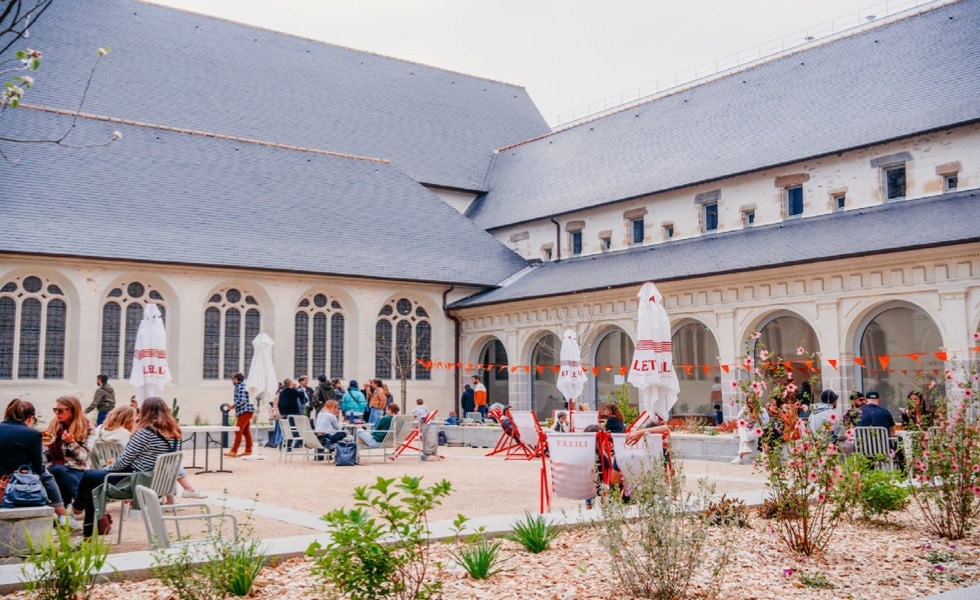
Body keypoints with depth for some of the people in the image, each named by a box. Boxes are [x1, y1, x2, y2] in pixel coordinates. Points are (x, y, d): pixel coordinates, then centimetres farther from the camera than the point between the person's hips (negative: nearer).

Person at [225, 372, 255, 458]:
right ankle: (248, 450, 14)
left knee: (238, 431, -11)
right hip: (246, 412, 10)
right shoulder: (239, 386, 19)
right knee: (246, 431, 11)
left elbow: (241, 400, -22)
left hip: (245, 411, -10)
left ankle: (234, 451, -13)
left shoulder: (240, 387, -12)